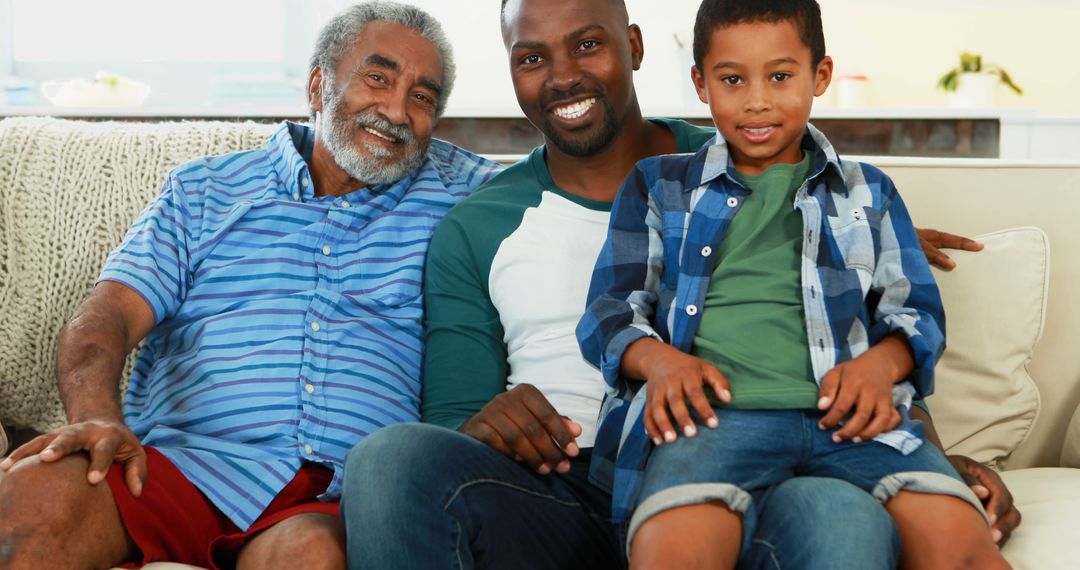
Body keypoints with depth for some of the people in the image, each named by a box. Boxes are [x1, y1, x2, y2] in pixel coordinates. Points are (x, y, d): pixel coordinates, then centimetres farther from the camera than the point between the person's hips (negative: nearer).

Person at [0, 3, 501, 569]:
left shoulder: (454, 191, 20)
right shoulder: (203, 191, 19)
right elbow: (105, 315, 7)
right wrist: (96, 417, -16)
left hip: (353, 497, -1)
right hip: (193, 461, 1)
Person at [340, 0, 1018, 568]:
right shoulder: (474, 230, 15)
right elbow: (450, 417, 12)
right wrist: (484, 427, -14)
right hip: (557, 491, 1)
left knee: (847, 515, -36)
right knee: (390, 457, -31)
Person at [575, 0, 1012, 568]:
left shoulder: (868, 192, 26)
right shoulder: (657, 187, 22)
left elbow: (917, 310, 21)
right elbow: (611, 305, 15)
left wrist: (880, 364, -2)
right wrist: (658, 359, -8)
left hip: (845, 415, 2)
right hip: (712, 412, -1)